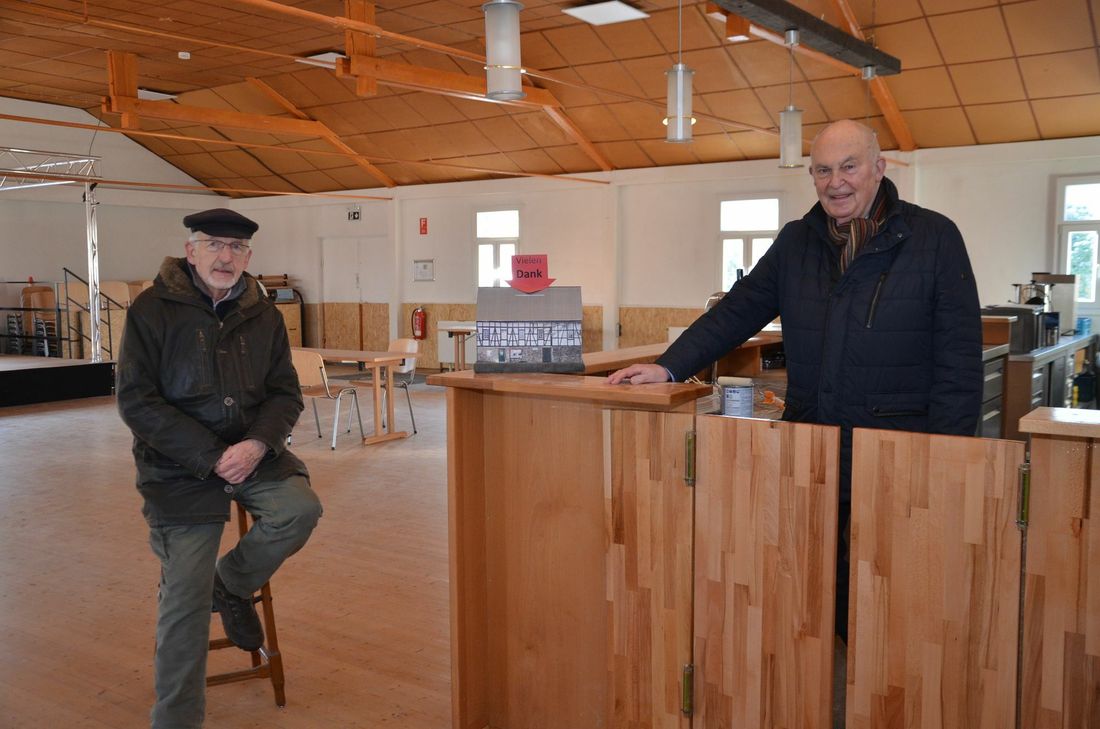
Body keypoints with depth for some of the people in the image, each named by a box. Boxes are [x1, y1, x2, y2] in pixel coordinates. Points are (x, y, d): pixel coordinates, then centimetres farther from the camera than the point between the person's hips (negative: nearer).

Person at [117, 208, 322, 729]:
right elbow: (136, 401, -11)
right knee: (185, 601, -5)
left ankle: (232, 583, 9)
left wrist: (258, 443, -17)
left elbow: (285, 393, 5)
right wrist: (211, 457, -19)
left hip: (253, 451, 4)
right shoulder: (152, 310, -7)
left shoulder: (262, 314, 5)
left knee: (301, 509, -23)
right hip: (180, 466, -3)